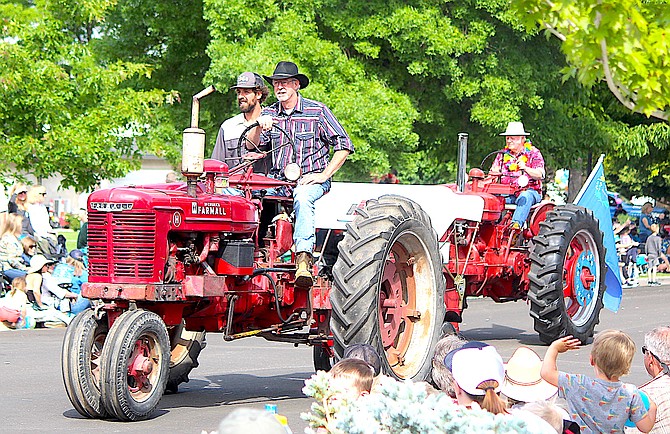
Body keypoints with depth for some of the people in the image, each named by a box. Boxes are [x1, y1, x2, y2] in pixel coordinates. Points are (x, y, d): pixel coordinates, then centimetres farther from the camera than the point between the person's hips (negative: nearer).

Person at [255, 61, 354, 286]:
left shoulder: (316, 111, 0)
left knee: (303, 197, -38)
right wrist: (259, 126, -20)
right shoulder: (269, 114, 12)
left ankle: (304, 259, -51)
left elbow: (344, 146, -1)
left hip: (311, 179, -4)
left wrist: (323, 175, -10)